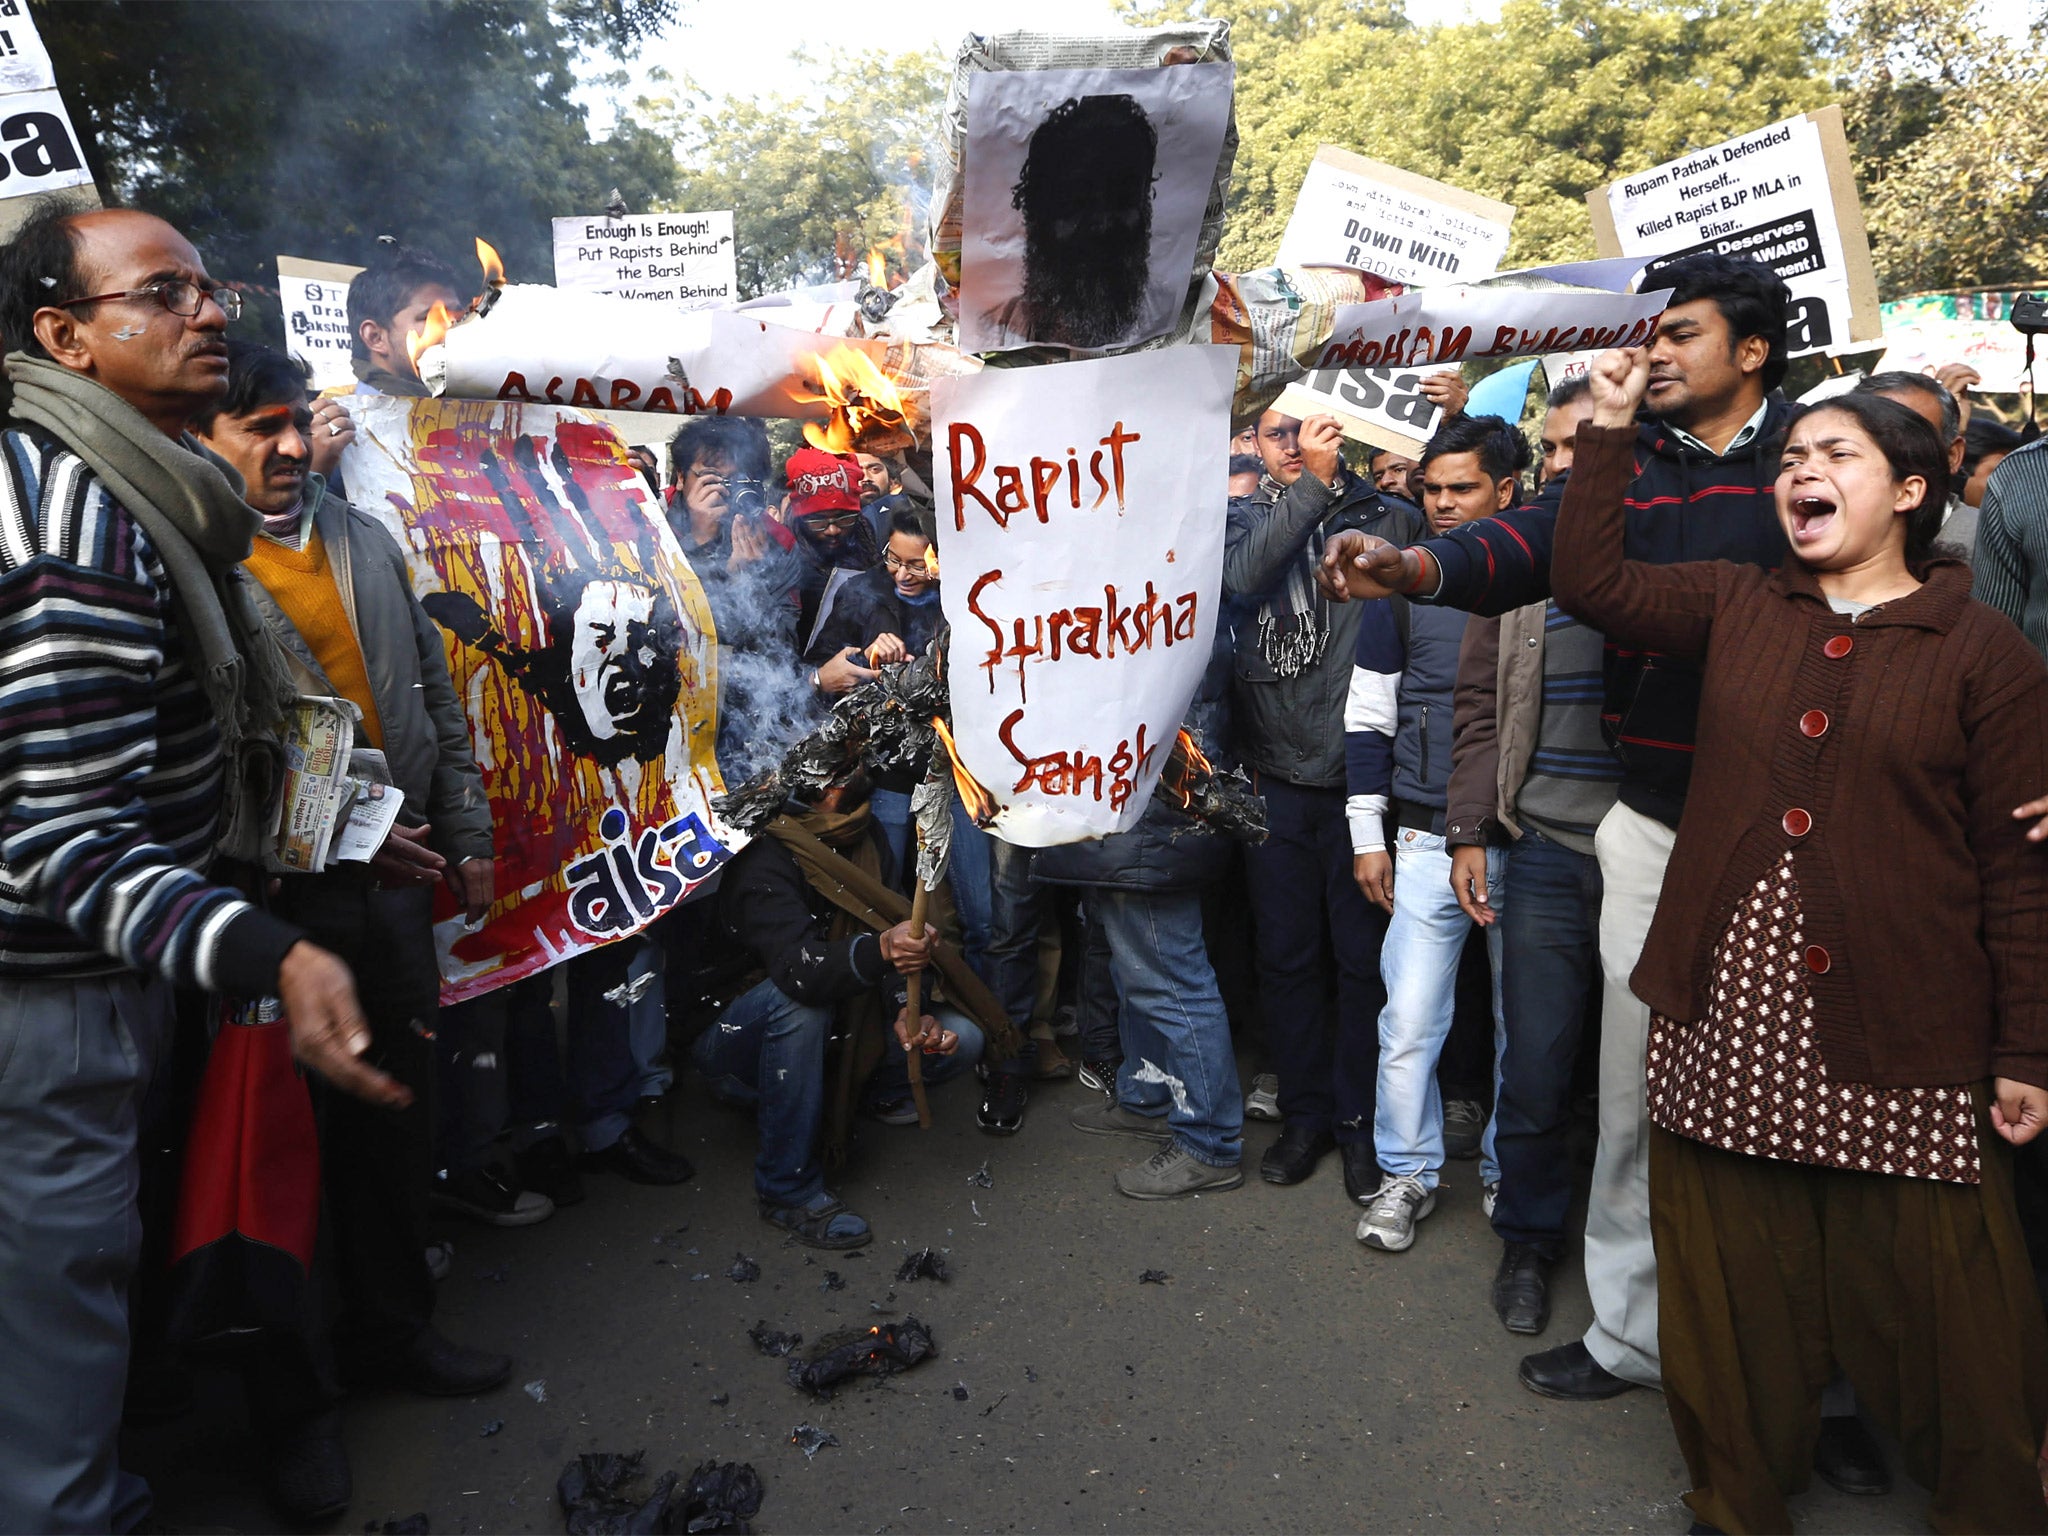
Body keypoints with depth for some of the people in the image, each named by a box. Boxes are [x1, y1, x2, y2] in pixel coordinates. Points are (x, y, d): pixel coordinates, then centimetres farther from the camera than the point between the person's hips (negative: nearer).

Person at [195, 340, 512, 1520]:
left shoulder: (365, 540, 11)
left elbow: (436, 692, 15)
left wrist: (467, 835, 13)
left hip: (395, 884, 6)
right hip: (283, 899, -6)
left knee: (399, 1117, 16)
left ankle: (394, 1324, 38)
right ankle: (299, 1400, 26)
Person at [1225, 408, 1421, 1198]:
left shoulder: (1388, 517, 0)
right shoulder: (1244, 517, 7)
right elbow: (1241, 576, -16)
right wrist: (1312, 483, -20)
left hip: (1357, 775, -2)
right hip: (1275, 777, 2)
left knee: (1364, 955, 6)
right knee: (1286, 954, 12)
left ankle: (1362, 1120, 23)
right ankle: (1305, 1112, 27)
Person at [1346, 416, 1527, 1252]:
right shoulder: (1404, 584, 4)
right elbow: (1367, 714, 6)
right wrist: (1367, 834, 2)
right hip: (1429, 840, 0)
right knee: (1409, 1022, -1)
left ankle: (1511, 1175, 28)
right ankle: (1408, 1174, 18)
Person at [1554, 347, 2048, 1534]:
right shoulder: (1738, 609, 9)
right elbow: (1590, 581, 4)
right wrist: (1611, 426, 3)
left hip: (1903, 1044, -3)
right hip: (1728, 1017, 3)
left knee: (1939, 1309, 7)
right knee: (1731, 1292, 14)